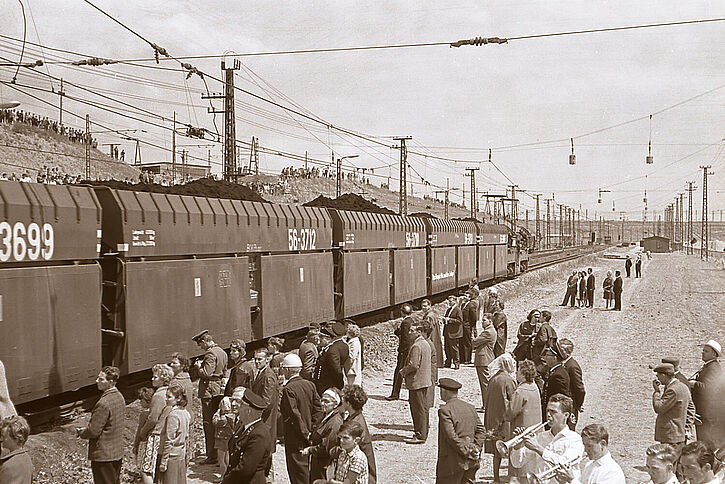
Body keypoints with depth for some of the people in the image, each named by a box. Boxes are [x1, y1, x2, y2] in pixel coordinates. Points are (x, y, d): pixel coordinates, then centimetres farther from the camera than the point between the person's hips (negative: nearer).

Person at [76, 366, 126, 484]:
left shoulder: (104, 403, -25)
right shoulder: (119, 397, 4)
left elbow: (93, 431, -23)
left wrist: (80, 432, -1)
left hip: (103, 454, -9)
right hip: (118, 452, 9)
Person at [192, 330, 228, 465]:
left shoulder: (210, 353, -16)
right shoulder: (222, 352, 13)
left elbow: (207, 373, -23)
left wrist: (199, 366, -5)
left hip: (209, 390, -9)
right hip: (220, 389, 9)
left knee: (209, 423, -5)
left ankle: (212, 455, -3)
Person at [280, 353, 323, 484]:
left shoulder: (288, 389, -18)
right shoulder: (310, 385, 3)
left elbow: (294, 415, -21)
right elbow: (318, 410, 4)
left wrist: (305, 433, -14)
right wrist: (311, 429, 4)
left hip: (295, 440, -7)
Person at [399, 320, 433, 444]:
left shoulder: (416, 346, -20)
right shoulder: (426, 344, 11)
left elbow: (414, 365, -24)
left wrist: (403, 371, -8)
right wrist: (405, 370, 16)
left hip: (416, 382, -10)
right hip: (425, 381, 10)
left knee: (418, 409, -4)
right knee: (423, 408, 14)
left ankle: (420, 435, 1)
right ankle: (423, 433, 22)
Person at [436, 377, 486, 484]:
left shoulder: (445, 410, -13)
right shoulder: (470, 407, 10)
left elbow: (452, 436, -19)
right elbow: (481, 430, 8)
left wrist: (466, 452, -14)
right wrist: (476, 447, 0)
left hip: (453, 463, -7)